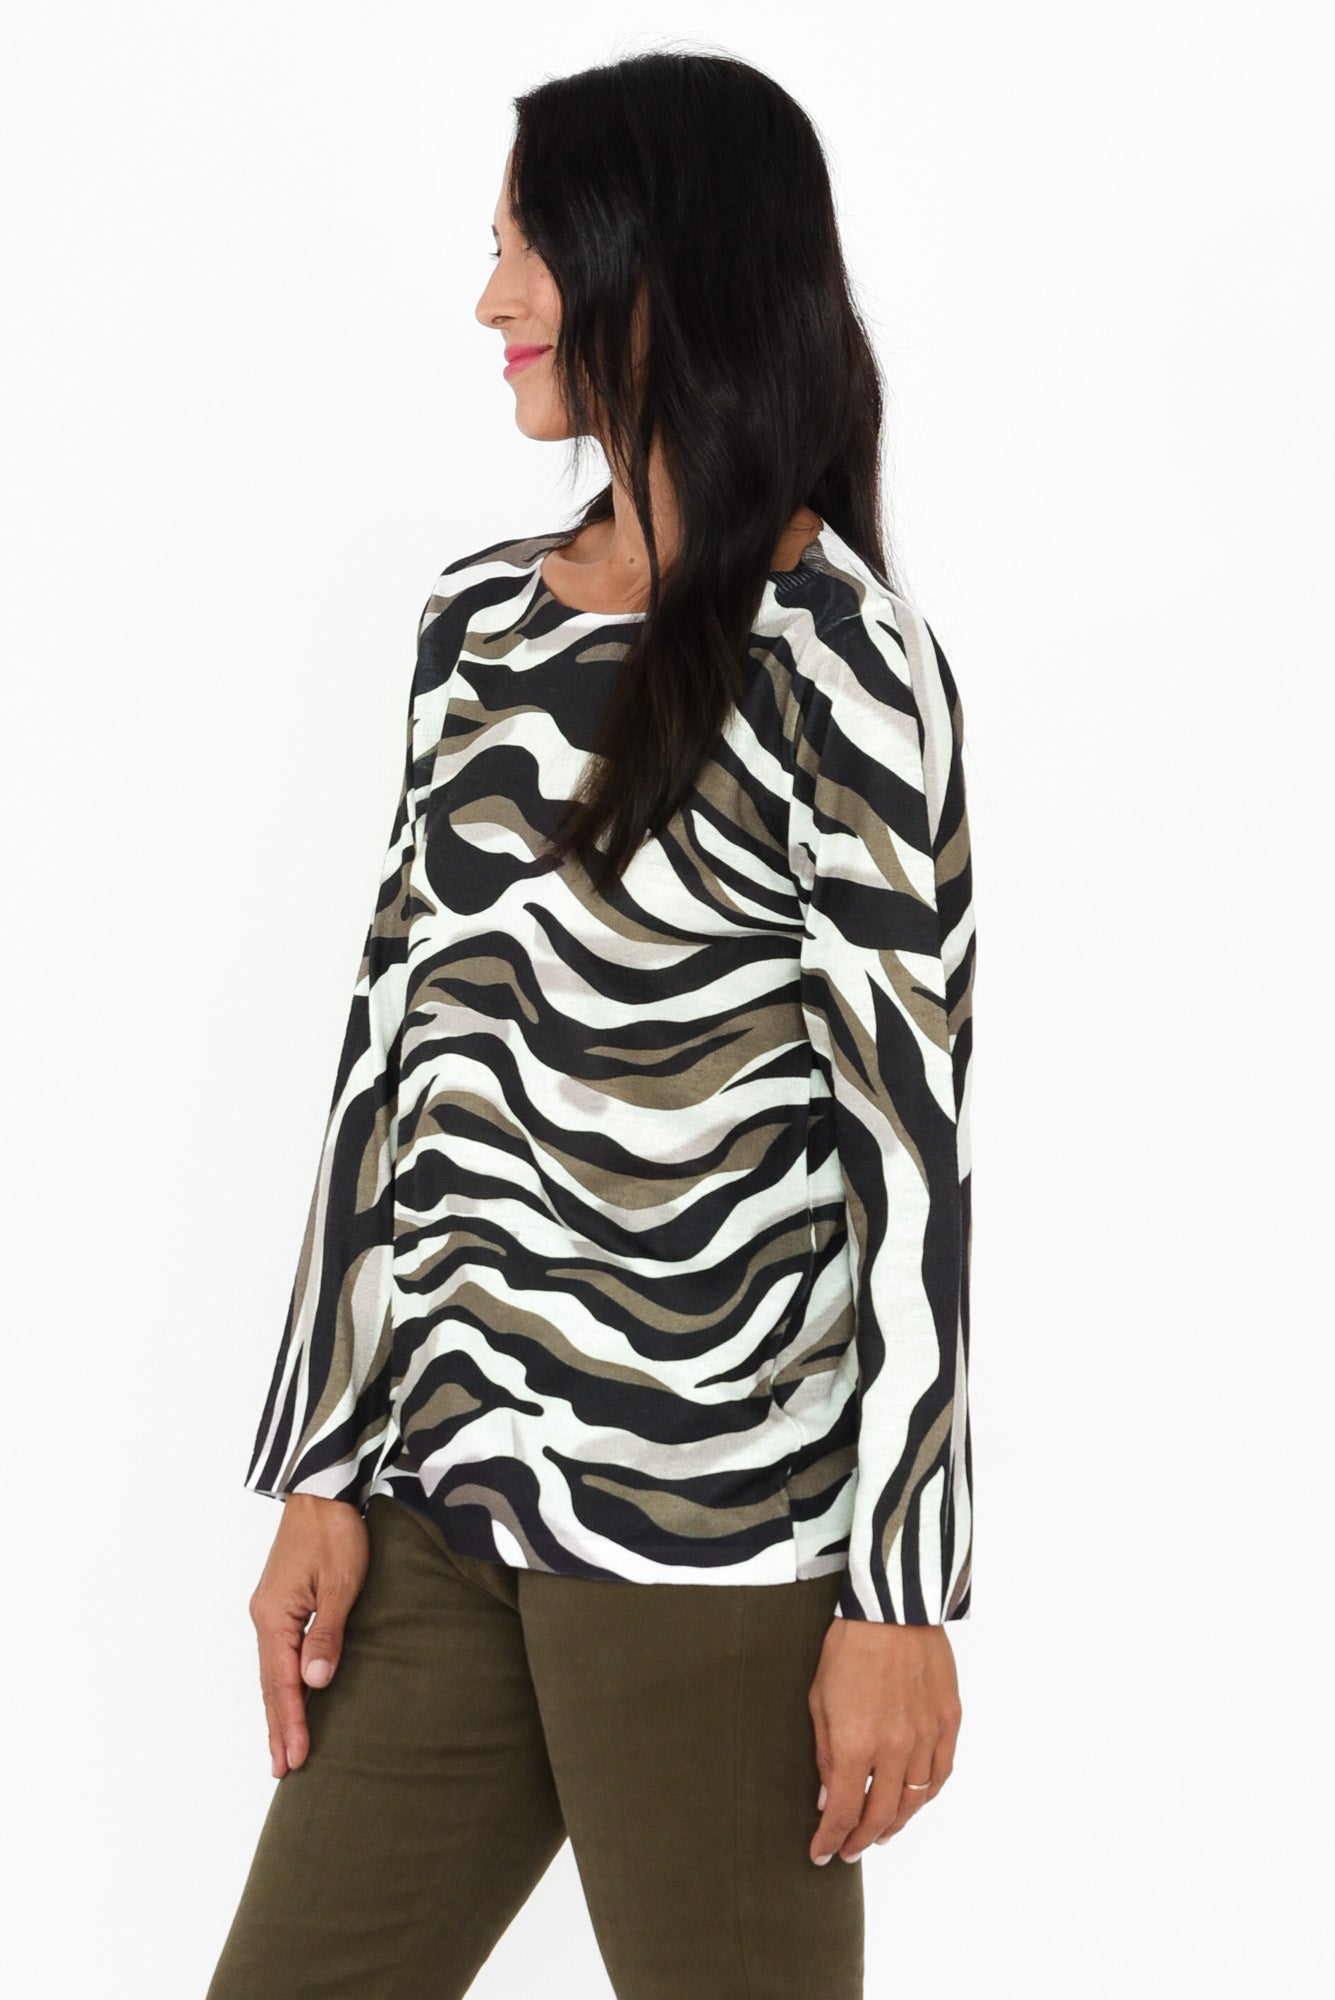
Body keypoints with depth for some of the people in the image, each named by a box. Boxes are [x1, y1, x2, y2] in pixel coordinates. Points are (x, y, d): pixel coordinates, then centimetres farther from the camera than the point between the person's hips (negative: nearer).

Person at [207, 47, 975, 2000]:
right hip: (448, 1498, 6)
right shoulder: (478, 624, 11)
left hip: (711, 1527, -6)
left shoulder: (830, 658, -7)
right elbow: (397, 1043, 12)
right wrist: (324, 1472, 10)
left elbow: (913, 1122, -10)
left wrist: (902, 1594, -11)